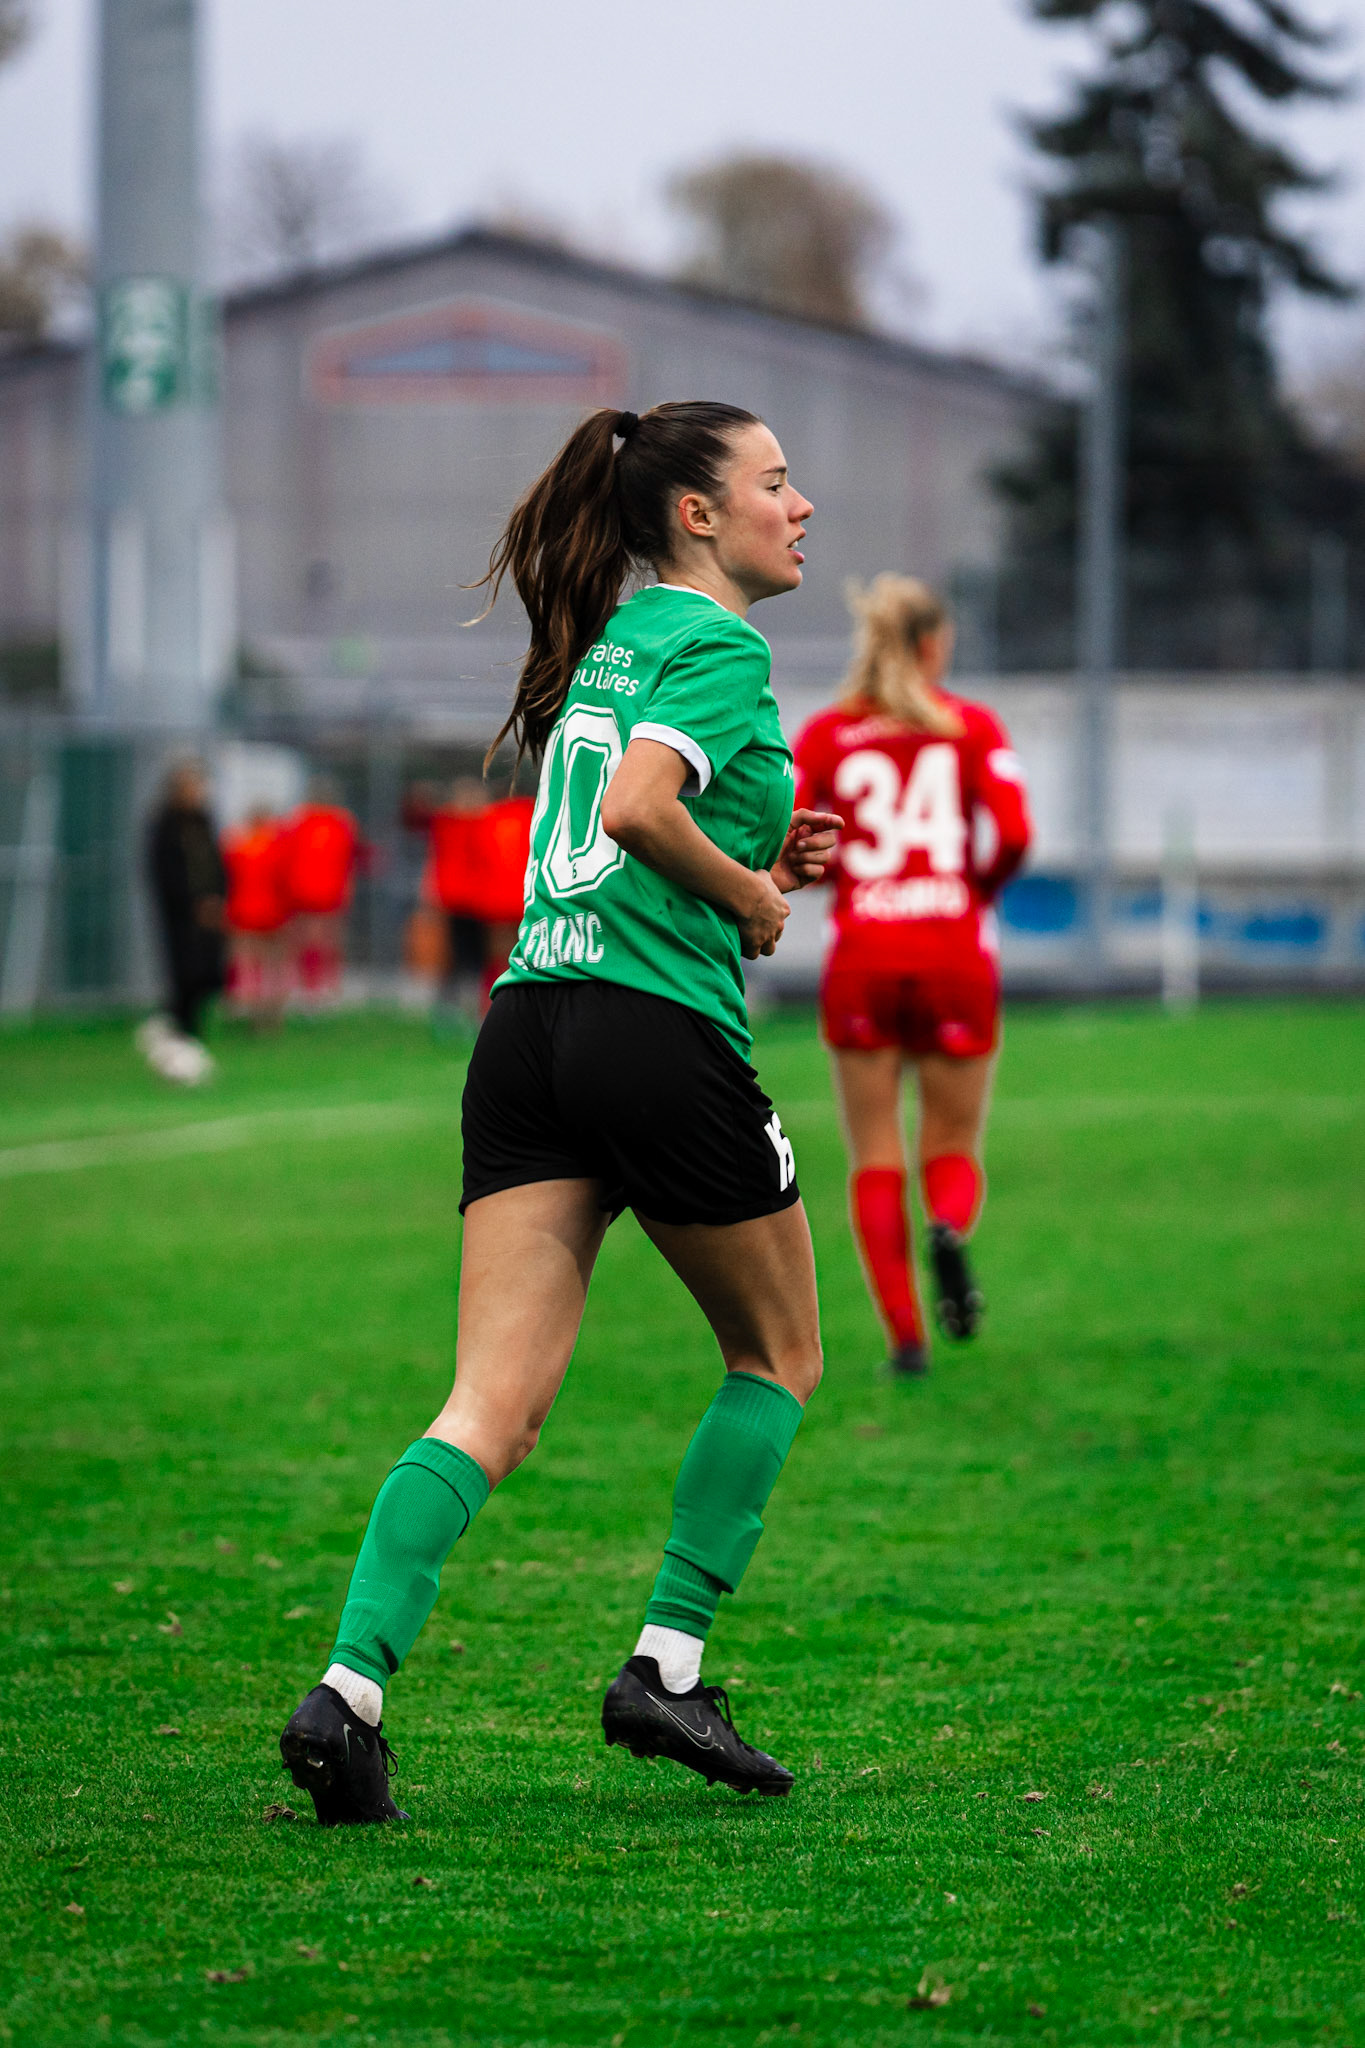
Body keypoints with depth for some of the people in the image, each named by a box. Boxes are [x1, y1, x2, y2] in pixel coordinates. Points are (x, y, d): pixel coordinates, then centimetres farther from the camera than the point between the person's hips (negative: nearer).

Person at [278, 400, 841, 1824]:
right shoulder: (718, 643, -5)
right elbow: (637, 807, -20)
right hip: (662, 1030, -7)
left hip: (529, 1018, 7)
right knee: (778, 1355, 15)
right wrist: (752, 893, -5)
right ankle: (666, 1666, 10)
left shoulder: (609, 637, 22)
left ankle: (350, 1688, -20)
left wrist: (756, 856, 18)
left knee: (493, 1406, -3)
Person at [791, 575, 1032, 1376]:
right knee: (954, 1151, 11)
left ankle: (906, 1336, -3)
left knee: (876, 1160, 9)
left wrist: (840, 866, 13)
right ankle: (951, 1230, -24)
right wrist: (980, 887, 8)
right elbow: (1013, 836, -11)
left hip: (862, 958, 1)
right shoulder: (974, 727, 2)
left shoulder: (825, 735, 5)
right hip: (955, 951, -1)